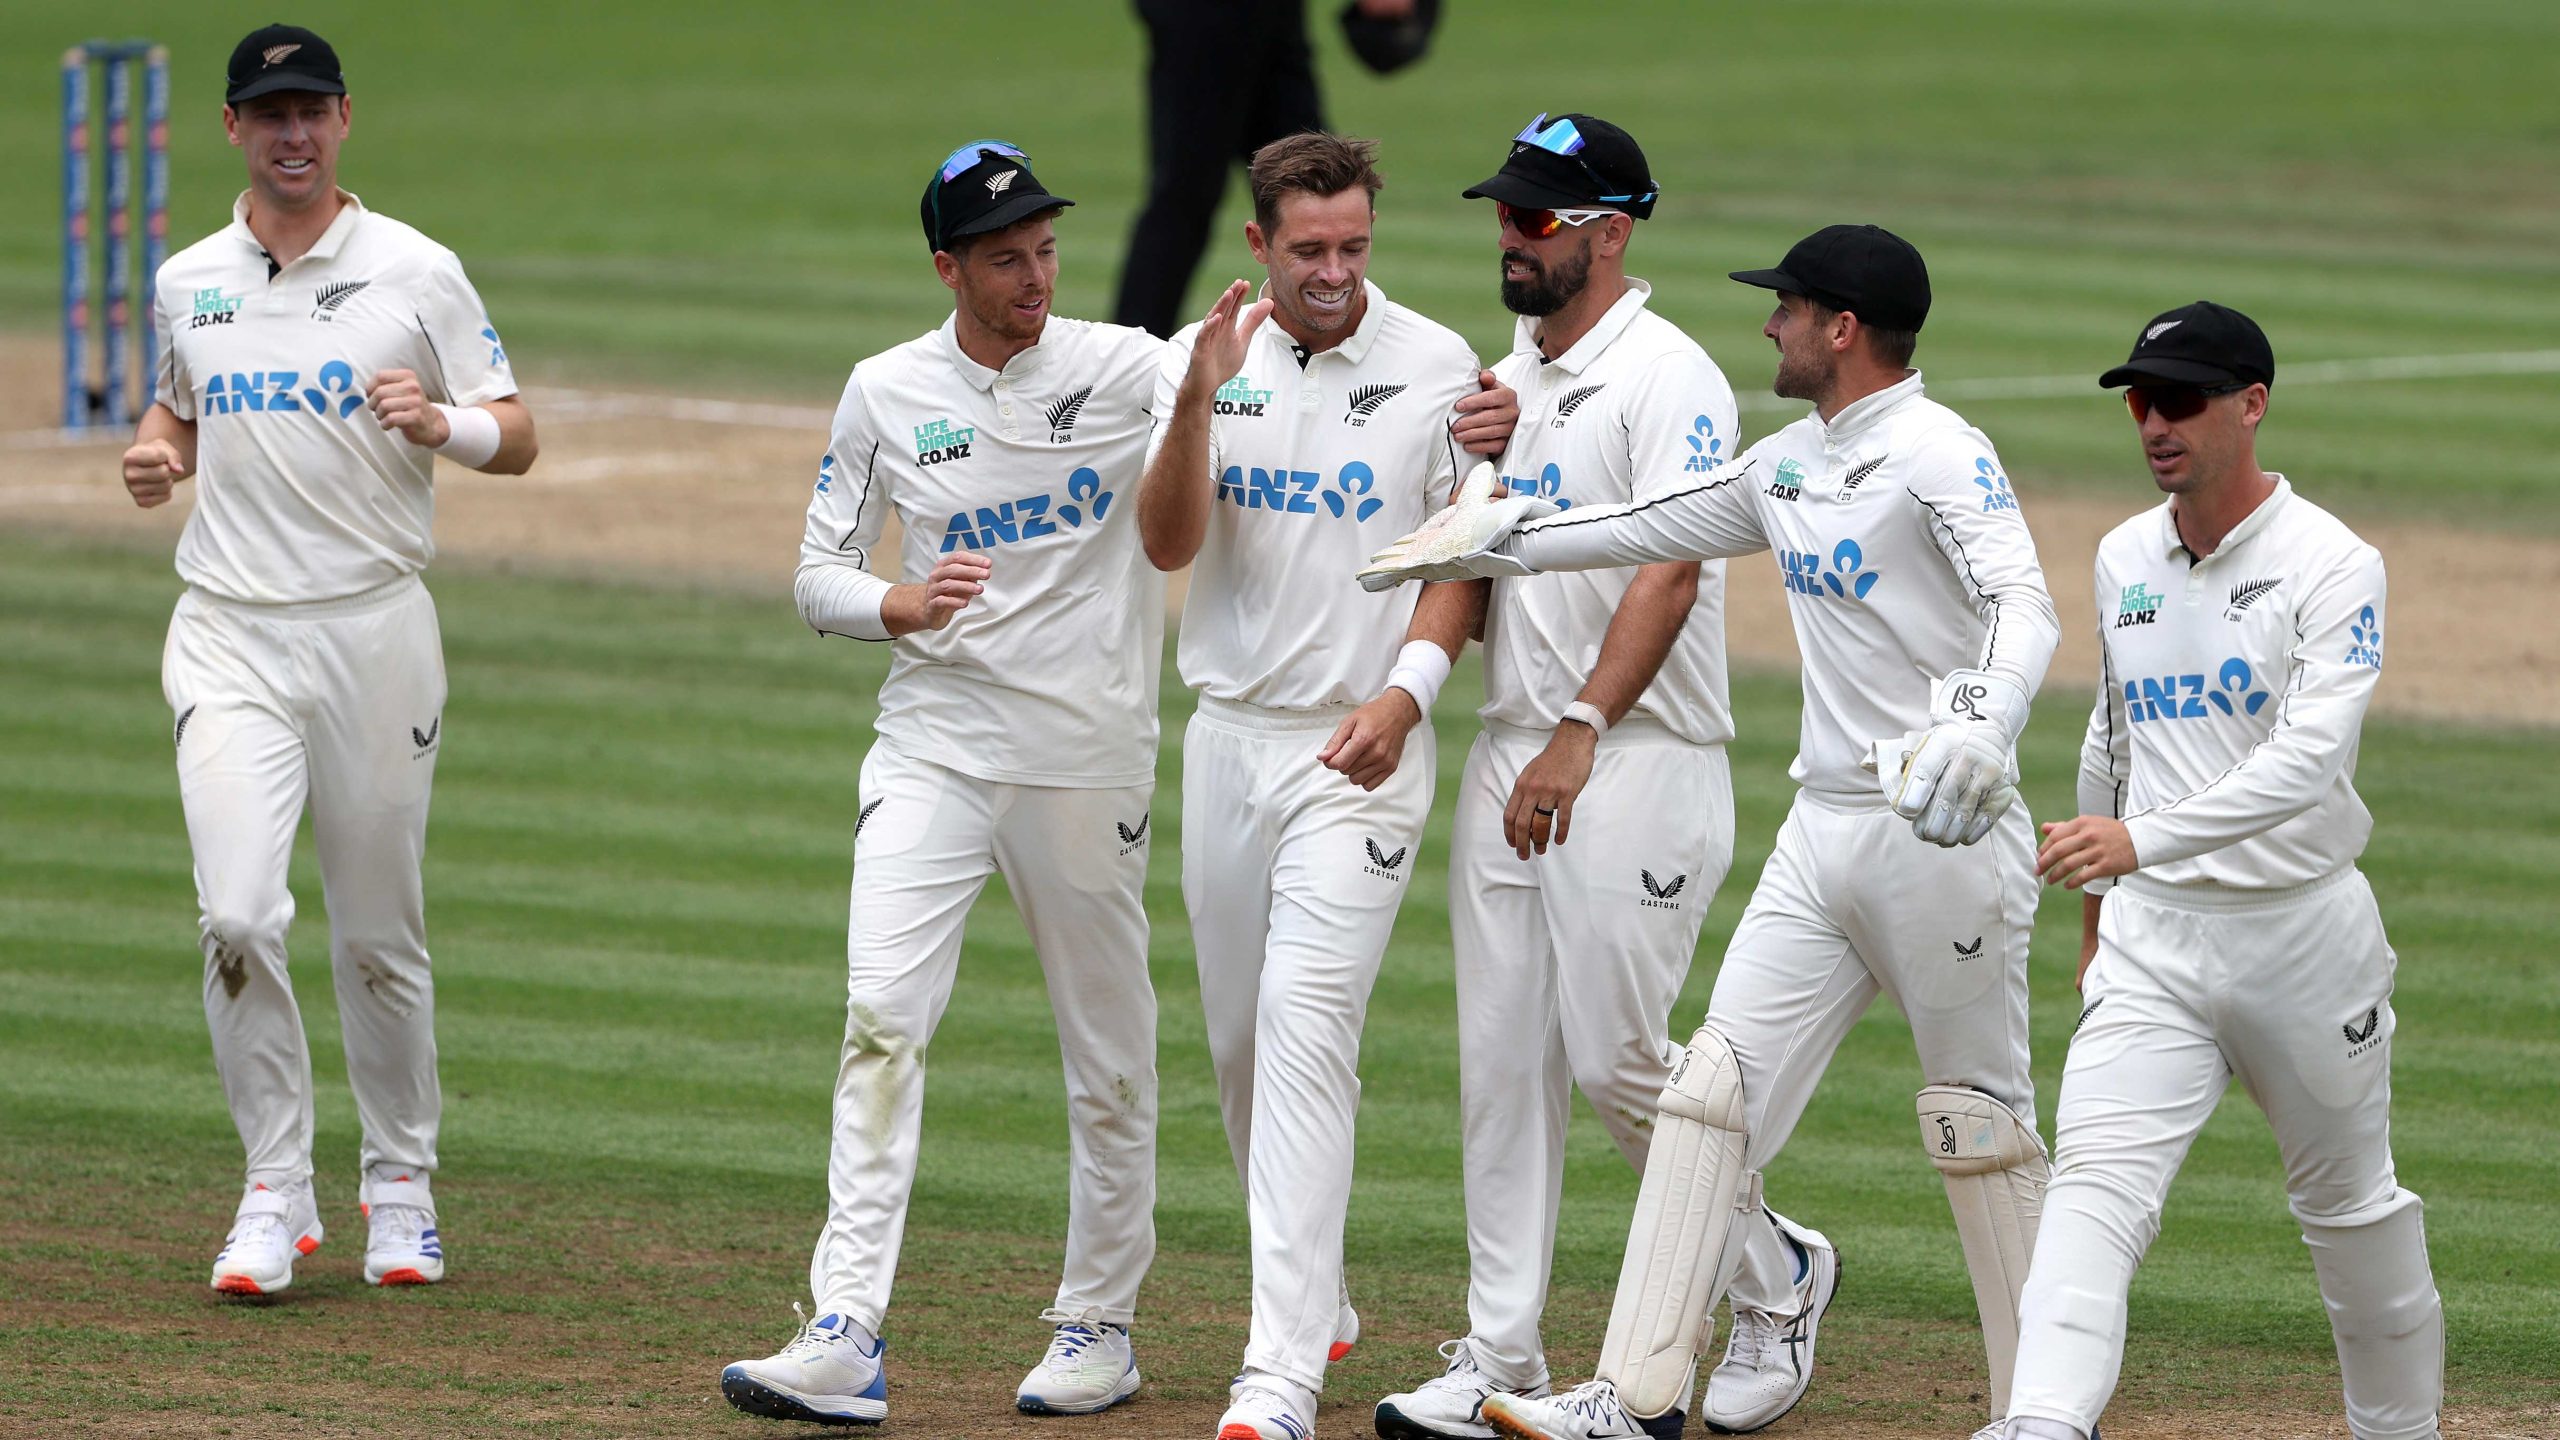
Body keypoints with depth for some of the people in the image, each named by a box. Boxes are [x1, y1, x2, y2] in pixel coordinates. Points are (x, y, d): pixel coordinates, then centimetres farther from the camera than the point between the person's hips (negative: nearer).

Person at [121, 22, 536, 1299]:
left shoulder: (416, 272, 0)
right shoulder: (185, 283, 9)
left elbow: (517, 439, 1)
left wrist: (441, 422, -20)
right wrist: (156, 454, 3)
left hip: (374, 630, -1)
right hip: (230, 635, 1)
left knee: (379, 936, 5)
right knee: (238, 917, -14)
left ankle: (398, 1184, 23)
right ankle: (274, 1189, -3)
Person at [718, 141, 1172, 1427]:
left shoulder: (1123, 370, -2)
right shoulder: (887, 394, 4)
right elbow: (818, 576, 6)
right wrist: (902, 608, -15)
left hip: (1089, 759, -1)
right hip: (934, 748, 1)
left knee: (1109, 1055, 7)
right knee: (882, 1015, -15)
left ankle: (1098, 1325, 23)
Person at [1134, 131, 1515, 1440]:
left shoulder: (1437, 368, -5)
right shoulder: (1198, 358, 3)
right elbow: (1169, 544, -8)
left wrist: (1409, 690, -17)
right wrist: (1198, 401, -24)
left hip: (1362, 749, -5)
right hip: (1228, 733, 5)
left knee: (1305, 1035, -15)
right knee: (1240, 1039, 13)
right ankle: (1317, 1303, 33)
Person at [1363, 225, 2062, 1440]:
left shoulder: (1936, 454, -13)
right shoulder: (1789, 466, 14)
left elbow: (2023, 605, -27)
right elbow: (1657, 529, 28)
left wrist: (1979, 723, -46)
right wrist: (1489, 543, 29)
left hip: (1944, 839, -9)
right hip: (1824, 836, 9)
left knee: (1978, 1115, -1)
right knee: (1715, 1085, 1)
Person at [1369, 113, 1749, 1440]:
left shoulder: (1666, 380, -11)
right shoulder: (1503, 384, 16)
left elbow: (1669, 575, -22)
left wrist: (1582, 731, -32)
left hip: (1640, 764, -8)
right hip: (1508, 756, 8)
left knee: (1615, 1060, -8)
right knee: (1501, 1062, 4)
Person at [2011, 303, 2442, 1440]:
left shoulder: (2332, 567, -12)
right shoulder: (2125, 559, 8)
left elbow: (2309, 758, -26)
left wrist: (2143, 838, -37)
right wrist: (2096, 907, 27)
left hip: (2305, 931, -3)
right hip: (2154, 936, 3)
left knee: (2350, 1203, 13)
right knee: (2097, 1176, -17)